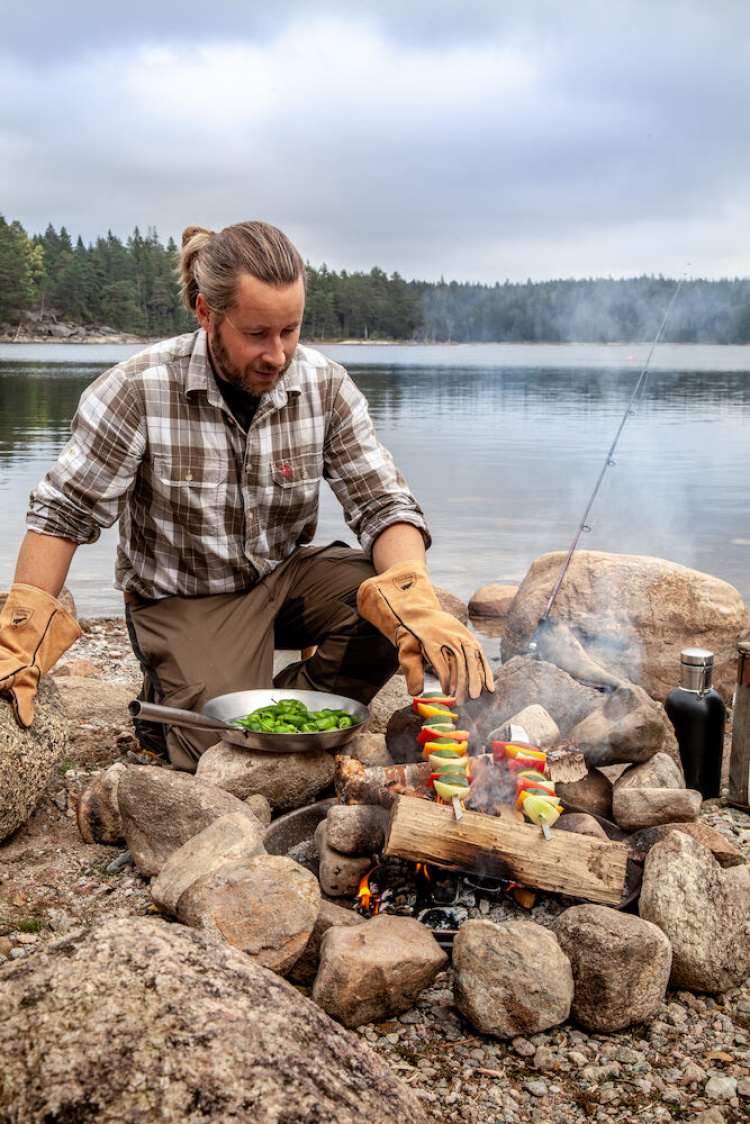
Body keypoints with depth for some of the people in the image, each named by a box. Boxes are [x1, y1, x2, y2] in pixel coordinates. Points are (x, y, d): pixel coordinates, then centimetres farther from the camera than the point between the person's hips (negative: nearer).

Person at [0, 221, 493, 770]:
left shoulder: (326, 386, -10)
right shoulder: (140, 389, -19)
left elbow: (384, 503, -12)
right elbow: (63, 511, -10)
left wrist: (417, 604, -32)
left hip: (287, 575, 4)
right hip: (184, 600, -3)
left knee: (391, 604, -24)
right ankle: (167, 702, 12)